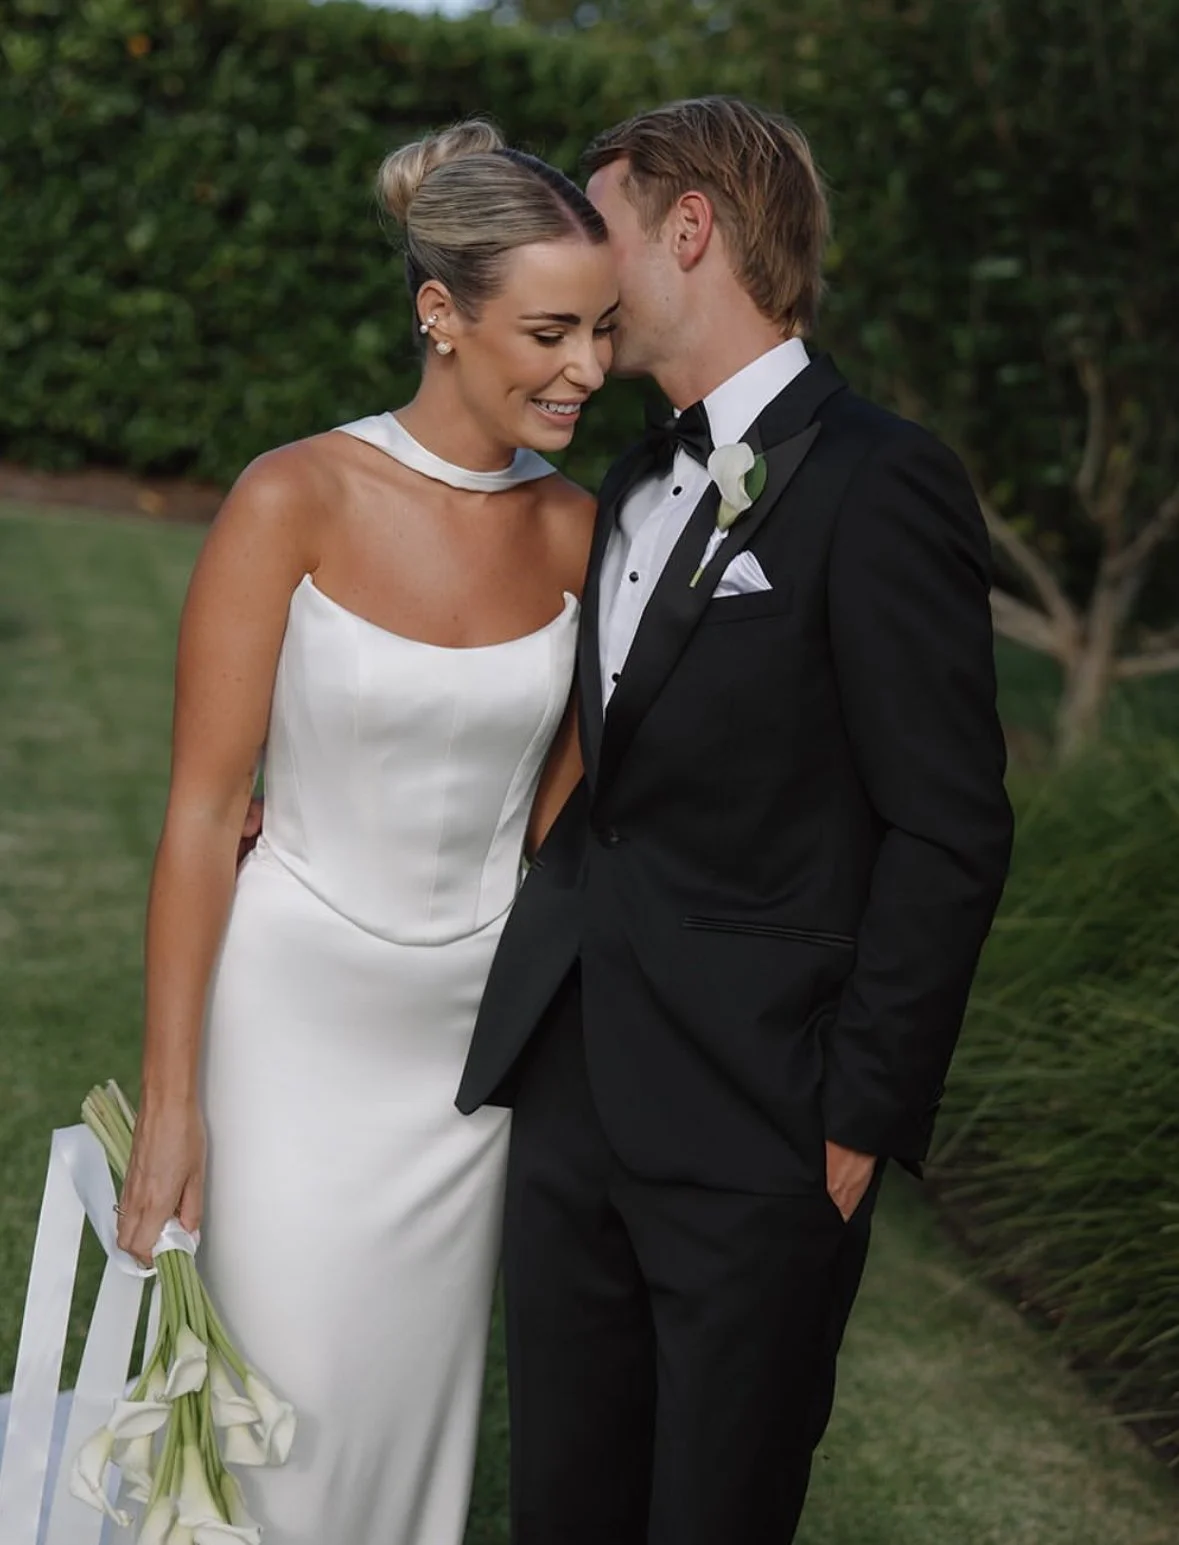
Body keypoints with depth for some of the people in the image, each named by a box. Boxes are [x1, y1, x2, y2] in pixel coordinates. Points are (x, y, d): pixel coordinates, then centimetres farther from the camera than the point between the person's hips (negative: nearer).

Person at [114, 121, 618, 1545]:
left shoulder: (575, 531, -2)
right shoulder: (294, 502, -15)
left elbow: (563, 800, 9)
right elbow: (203, 811, -12)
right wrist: (170, 1101, -12)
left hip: (479, 1034, 4)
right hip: (299, 1014, -3)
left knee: (423, 1397, 15)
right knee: (292, 1410, 3)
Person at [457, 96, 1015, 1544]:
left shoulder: (878, 487, -12)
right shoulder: (634, 485, 15)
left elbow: (947, 836, -13)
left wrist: (861, 1124, -13)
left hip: (751, 1137, -7)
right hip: (570, 1097, 7)